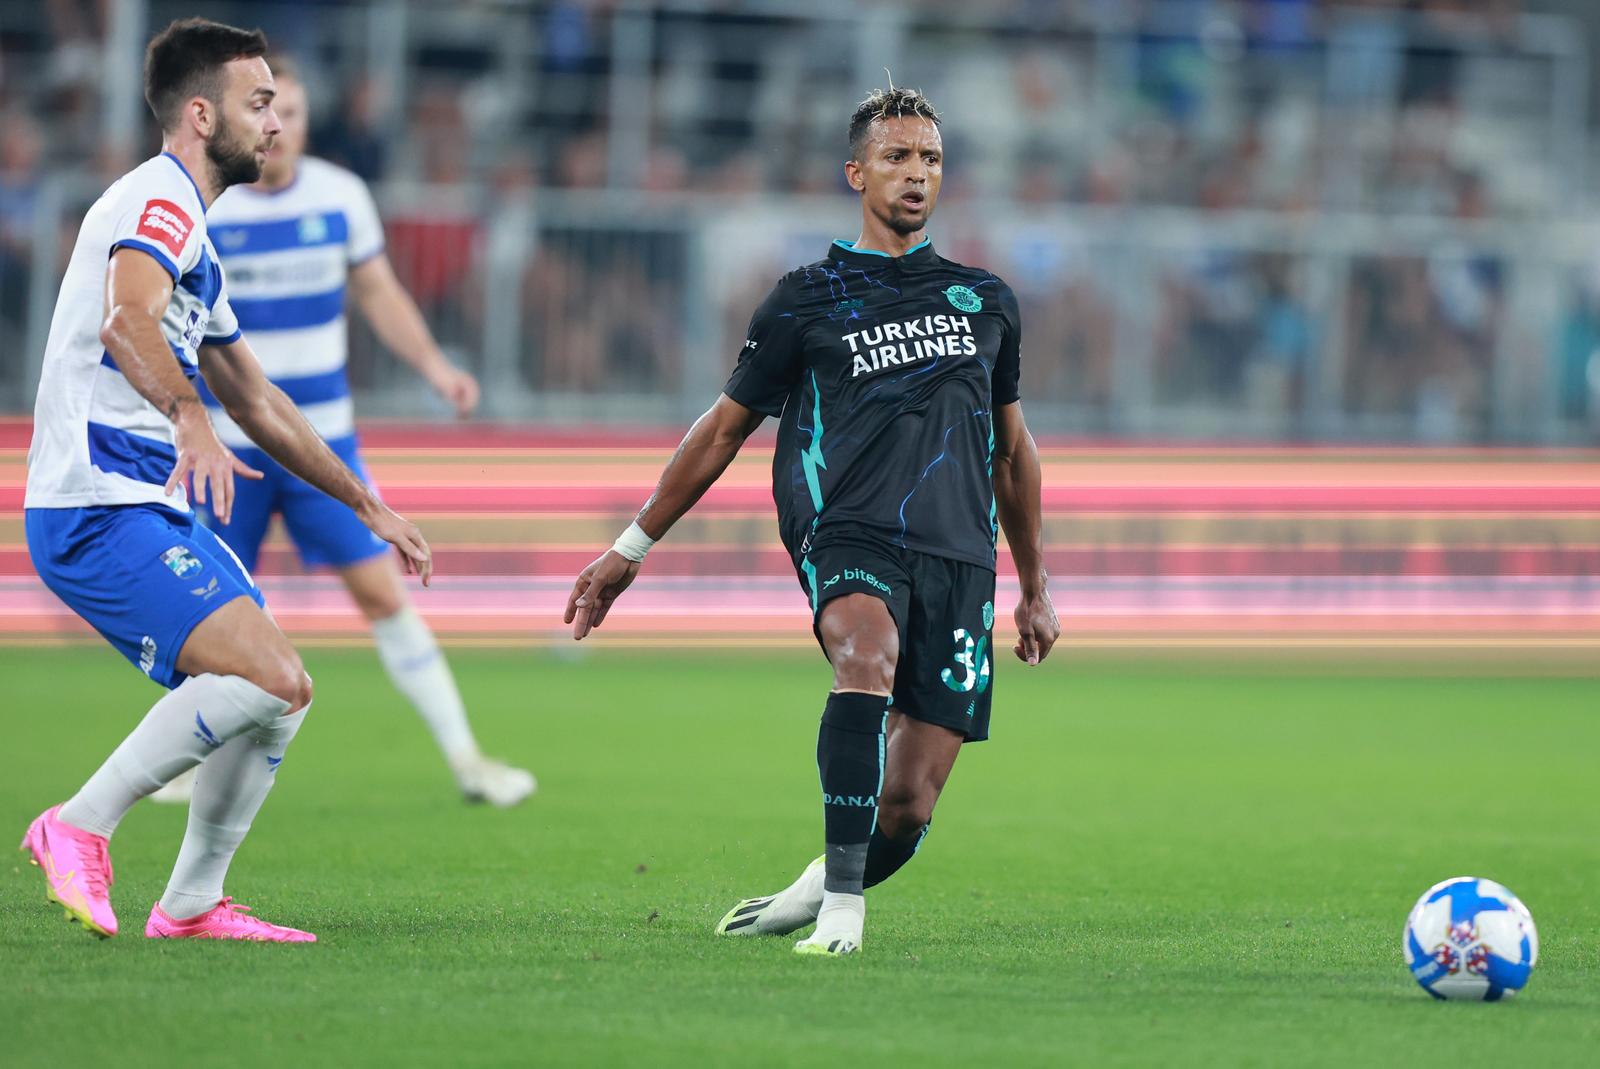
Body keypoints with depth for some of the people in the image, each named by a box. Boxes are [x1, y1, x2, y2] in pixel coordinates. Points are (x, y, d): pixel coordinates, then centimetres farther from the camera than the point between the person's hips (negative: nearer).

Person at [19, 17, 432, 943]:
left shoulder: (191, 231, 23)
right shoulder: (158, 198, -10)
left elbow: (258, 401, 32)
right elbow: (126, 319, -32)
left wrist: (368, 505, 34)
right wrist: (190, 419, -49)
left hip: (157, 510, 10)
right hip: (100, 510, -10)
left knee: (283, 694, 10)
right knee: (269, 678, -22)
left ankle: (193, 903, 15)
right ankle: (79, 828, -14)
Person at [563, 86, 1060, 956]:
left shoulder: (985, 302, 18)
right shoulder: (807, 301, 8)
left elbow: (1013, 450, 29)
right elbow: (724, 429, 16)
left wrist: (1035, 587, 30)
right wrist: (630, 549, 16)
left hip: (959, 557, 3)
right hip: (849, 534, -3)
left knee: (909, 804, -8)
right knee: (868, 654, -37)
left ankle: (823, 889, 21)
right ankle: (842, 902, -36)